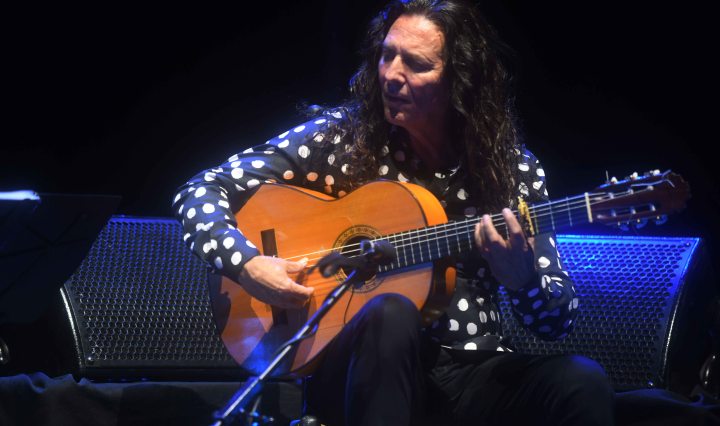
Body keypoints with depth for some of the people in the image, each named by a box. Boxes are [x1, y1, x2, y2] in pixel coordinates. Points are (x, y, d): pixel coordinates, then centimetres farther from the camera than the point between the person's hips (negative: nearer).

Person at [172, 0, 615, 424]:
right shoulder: (340, 136, -1)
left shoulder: (512, 168, 1)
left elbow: (560, 318, 1)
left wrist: (522, 279, -22)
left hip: (474, 372, 0)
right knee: (391, 314, -36)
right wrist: (246, 263, -18)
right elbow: (200, 192, 0)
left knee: (583, 384, -29)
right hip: (358, 369, 0)